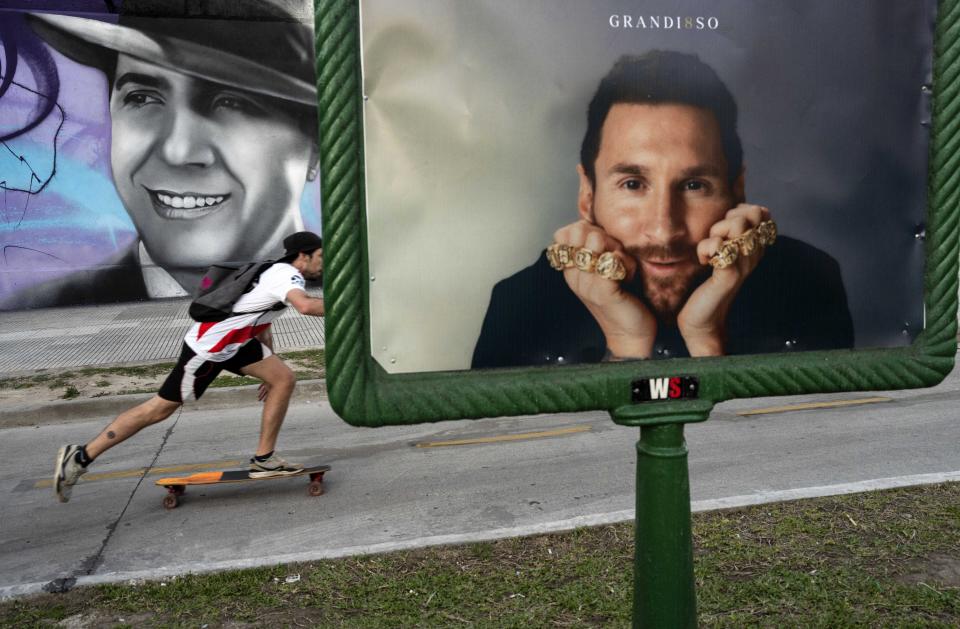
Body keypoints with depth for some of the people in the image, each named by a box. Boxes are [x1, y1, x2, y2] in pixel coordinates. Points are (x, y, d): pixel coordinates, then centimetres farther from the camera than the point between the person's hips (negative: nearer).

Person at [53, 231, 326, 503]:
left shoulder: (279, 273, 13)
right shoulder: (285, 273, -18)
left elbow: (261, 322, 23)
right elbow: (305, 306, -41)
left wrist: (269, 370, 26)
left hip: (234, 342, 9)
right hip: (206, 346, -9)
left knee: (284, 379, 3)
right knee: (160, 408, -2)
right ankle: (80, 457, 13)